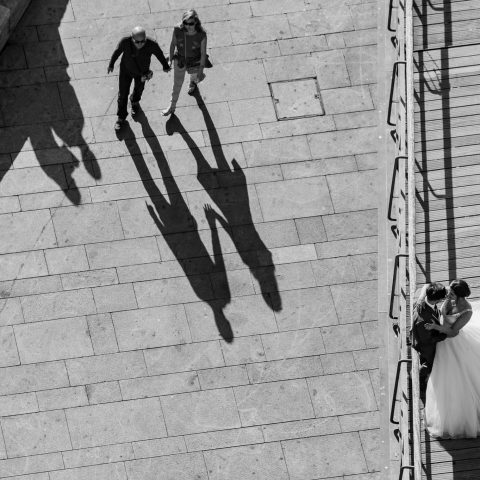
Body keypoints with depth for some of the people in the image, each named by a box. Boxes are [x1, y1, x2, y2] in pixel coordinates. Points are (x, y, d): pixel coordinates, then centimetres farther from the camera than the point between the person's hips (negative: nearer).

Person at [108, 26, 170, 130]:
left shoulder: (152, 45, -37)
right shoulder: (125, 42, -37)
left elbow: (160, 54, -15)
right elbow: (117, 51, -15)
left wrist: (166, 66, 4)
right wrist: (111, 65, 1)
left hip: (141, 72, 1)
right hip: (126, 70, -1)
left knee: (138, 89, 28)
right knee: (123, 94, 13)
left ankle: (134, 101, 64)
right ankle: (121, 116, 39)